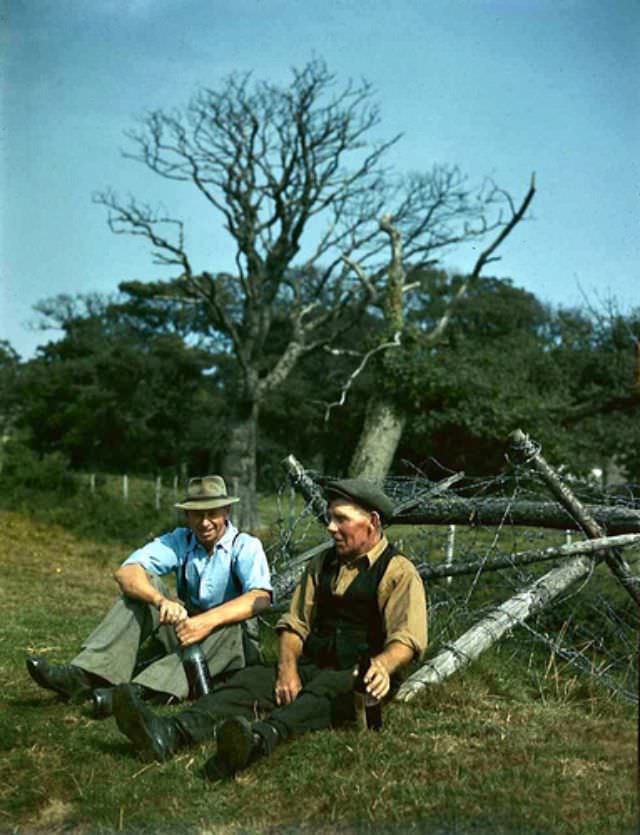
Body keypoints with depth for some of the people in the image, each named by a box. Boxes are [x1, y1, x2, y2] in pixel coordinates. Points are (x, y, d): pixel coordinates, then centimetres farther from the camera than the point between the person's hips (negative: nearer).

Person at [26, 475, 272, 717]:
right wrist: (161, 600, -39)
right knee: (144, 585, -17)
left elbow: (261, 597, -30)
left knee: (228, 627, -37)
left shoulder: (245, 546, -10)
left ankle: (138, 690, -50)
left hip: (234, 643, -3)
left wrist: (210, 620, -45)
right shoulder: (179, 541, -1)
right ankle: (84, 674, -33)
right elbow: (125, 572, -18)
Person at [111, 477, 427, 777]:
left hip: (359, 677, -5)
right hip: (313, 669, 5)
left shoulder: (398, 572, -1)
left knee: (326, 688, -38)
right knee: (252, 678, -22)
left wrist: (381, 666, -36)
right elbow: (294, 623, 14)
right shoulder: (321, 565, 18)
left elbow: (407, 639, -13)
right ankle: (170, 732, -45)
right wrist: (287, 669, -7)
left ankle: (261, 738, -65)